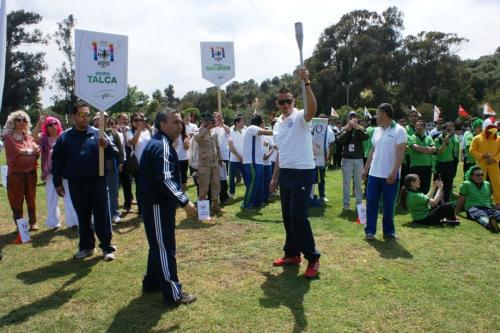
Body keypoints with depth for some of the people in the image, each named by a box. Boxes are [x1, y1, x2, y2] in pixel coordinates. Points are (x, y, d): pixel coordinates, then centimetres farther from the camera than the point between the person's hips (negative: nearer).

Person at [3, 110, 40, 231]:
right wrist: (31, 151, 2)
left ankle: (33, 222, 19)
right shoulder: (8, 137, -1)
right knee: (17, 201, 2)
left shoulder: (29, 136, 12)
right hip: (16, 173, -4)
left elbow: (37, 151, 4)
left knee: (31, 199, 9)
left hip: (31, 172, 4)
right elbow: (17, 150, -11)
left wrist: (28, 152, -16)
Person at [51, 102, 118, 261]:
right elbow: (57, 162, 6)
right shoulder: (64, 137, 3)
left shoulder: (97, 134, 1)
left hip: (97, 182, -1)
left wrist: (107, 146, -25)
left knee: (102, 216, 3)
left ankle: (107, 247, 14)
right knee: (83, 217, 14)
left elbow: (114, 154, -4)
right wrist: (58, 183, 3)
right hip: (76, 184, 2)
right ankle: (86, 246, 28)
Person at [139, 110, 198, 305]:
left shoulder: (159, 143, 15)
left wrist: (180, 199, 21)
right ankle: (173, 294, 6)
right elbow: (165, 180, -28)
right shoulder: (162, 146, -19)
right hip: (158, 204, -11)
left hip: (158, 203, 11)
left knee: (158, 244, 21)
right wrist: (184, 202, -26)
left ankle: (152, 282, 35)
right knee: (165, 248, -3)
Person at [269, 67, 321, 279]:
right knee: (287, 217, 13)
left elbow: (312, 109, -34)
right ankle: (292, 254, 27)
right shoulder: (278, 124, 14)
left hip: (302, 172, -8)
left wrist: (307, 83, -43)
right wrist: (275, 177, 19)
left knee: (298, 217, -10)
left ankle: (313, 258, 4)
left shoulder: (301, 117, -8)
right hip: (285, 173, 8)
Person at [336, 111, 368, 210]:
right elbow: (340, 140, -14)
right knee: (346, 183, 4)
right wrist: (348, 129, -15)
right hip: (347, 159, -1)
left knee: (358, 183, 9)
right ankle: (346, 204, 11)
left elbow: (366, 137, -14)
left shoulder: (361, 129, 5)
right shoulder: (344, 129, 3)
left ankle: (359, 203, 18)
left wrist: (357, 128, -19)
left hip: (359, 159, 1)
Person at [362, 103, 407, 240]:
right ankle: (370, 231, 12)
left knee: (389, 205, 5)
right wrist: (366, 169, 11)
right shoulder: (377, 130, 11)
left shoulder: (399, 131, -7)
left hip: (390, 175, -5)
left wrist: (394, 172, -20)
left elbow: (400, 154, -12)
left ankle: (388, 231, 19)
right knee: (371, 203, 4)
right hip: (374, 174, 5)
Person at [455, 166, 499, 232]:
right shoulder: (466, 184, 7)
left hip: (488, 208, 7)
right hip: (473, 208, -7)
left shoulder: (487, 184, 23)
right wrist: (455, 213, 11)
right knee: (482, 216, -42)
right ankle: (488, 223, -73)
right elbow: (461, 200, 8)